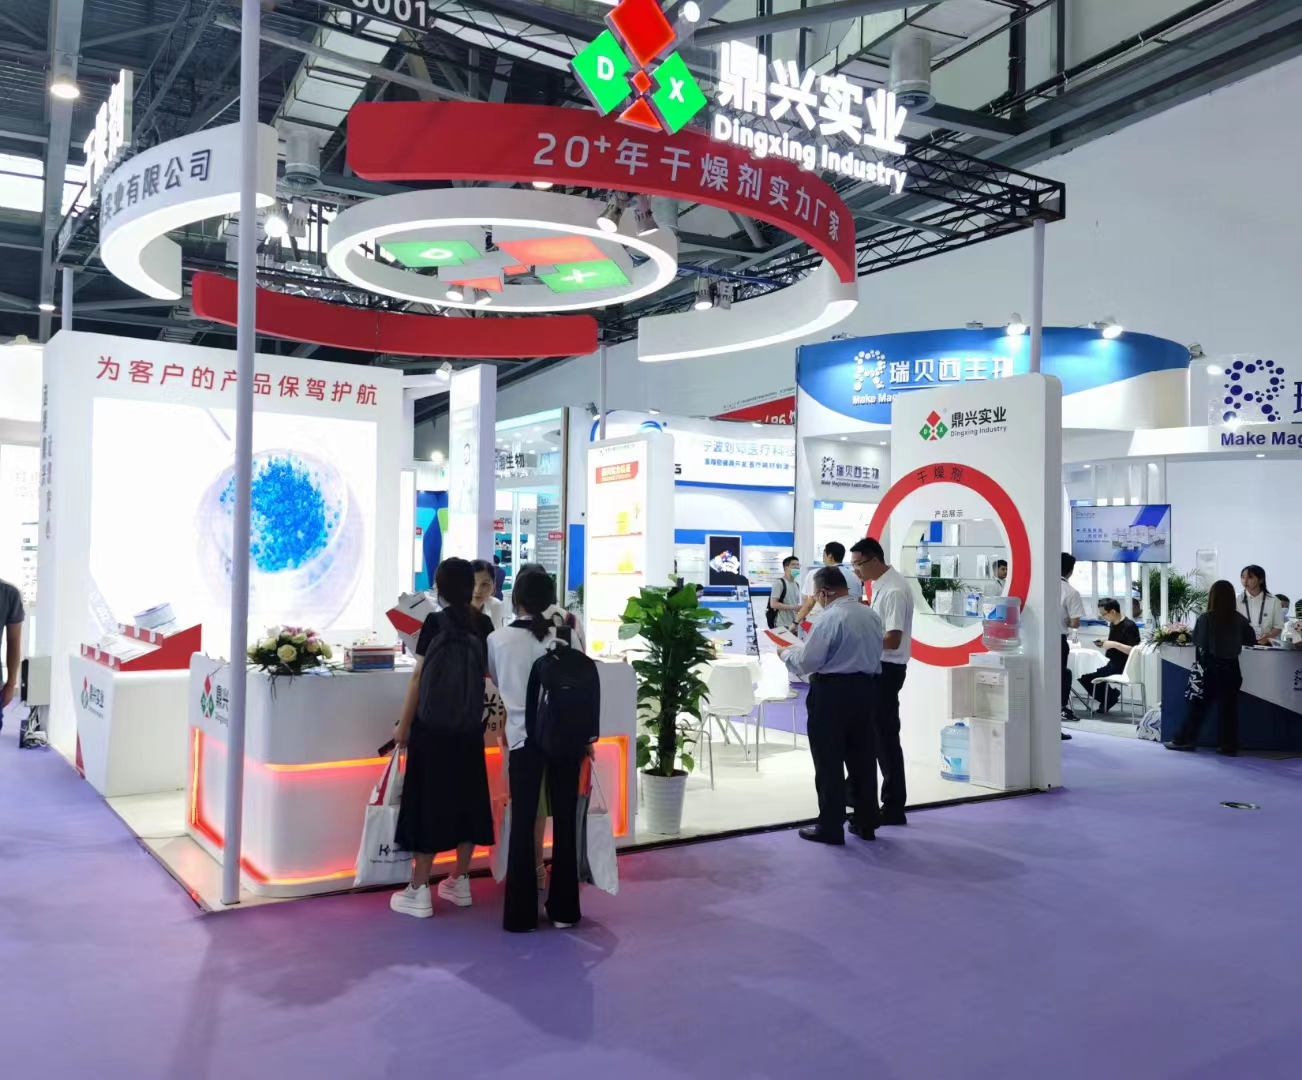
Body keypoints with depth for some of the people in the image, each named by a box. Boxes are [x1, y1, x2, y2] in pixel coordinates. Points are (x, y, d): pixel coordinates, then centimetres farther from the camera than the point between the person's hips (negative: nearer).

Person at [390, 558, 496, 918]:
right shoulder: (483, 624, 2)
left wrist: (403, 725, -3)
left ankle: (419, 892, 4)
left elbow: (419, 677, -10)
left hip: (432, 727, -4)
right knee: (467, 796, 13)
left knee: (429, 800, 1)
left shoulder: (435, 622, -9)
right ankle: (460, 883, 23)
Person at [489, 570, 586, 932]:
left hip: (524, 737, -1)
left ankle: (521, 913, 12)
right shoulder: (566, 634, -4)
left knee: (523, 823, 7)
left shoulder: (498, 639, -2)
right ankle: (564, 909, 19)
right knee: (565, 821, 9)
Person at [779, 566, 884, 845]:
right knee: (863, 758, 15)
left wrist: (785, 653, 4)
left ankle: (831, 827, 8)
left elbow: (807, 663, -16)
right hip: (867, 688, 7)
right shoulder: (871, 615, 7)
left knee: (829, 762, 2)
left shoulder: (830, 618, -17)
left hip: (833, 692, -7)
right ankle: (866, 823, 22)